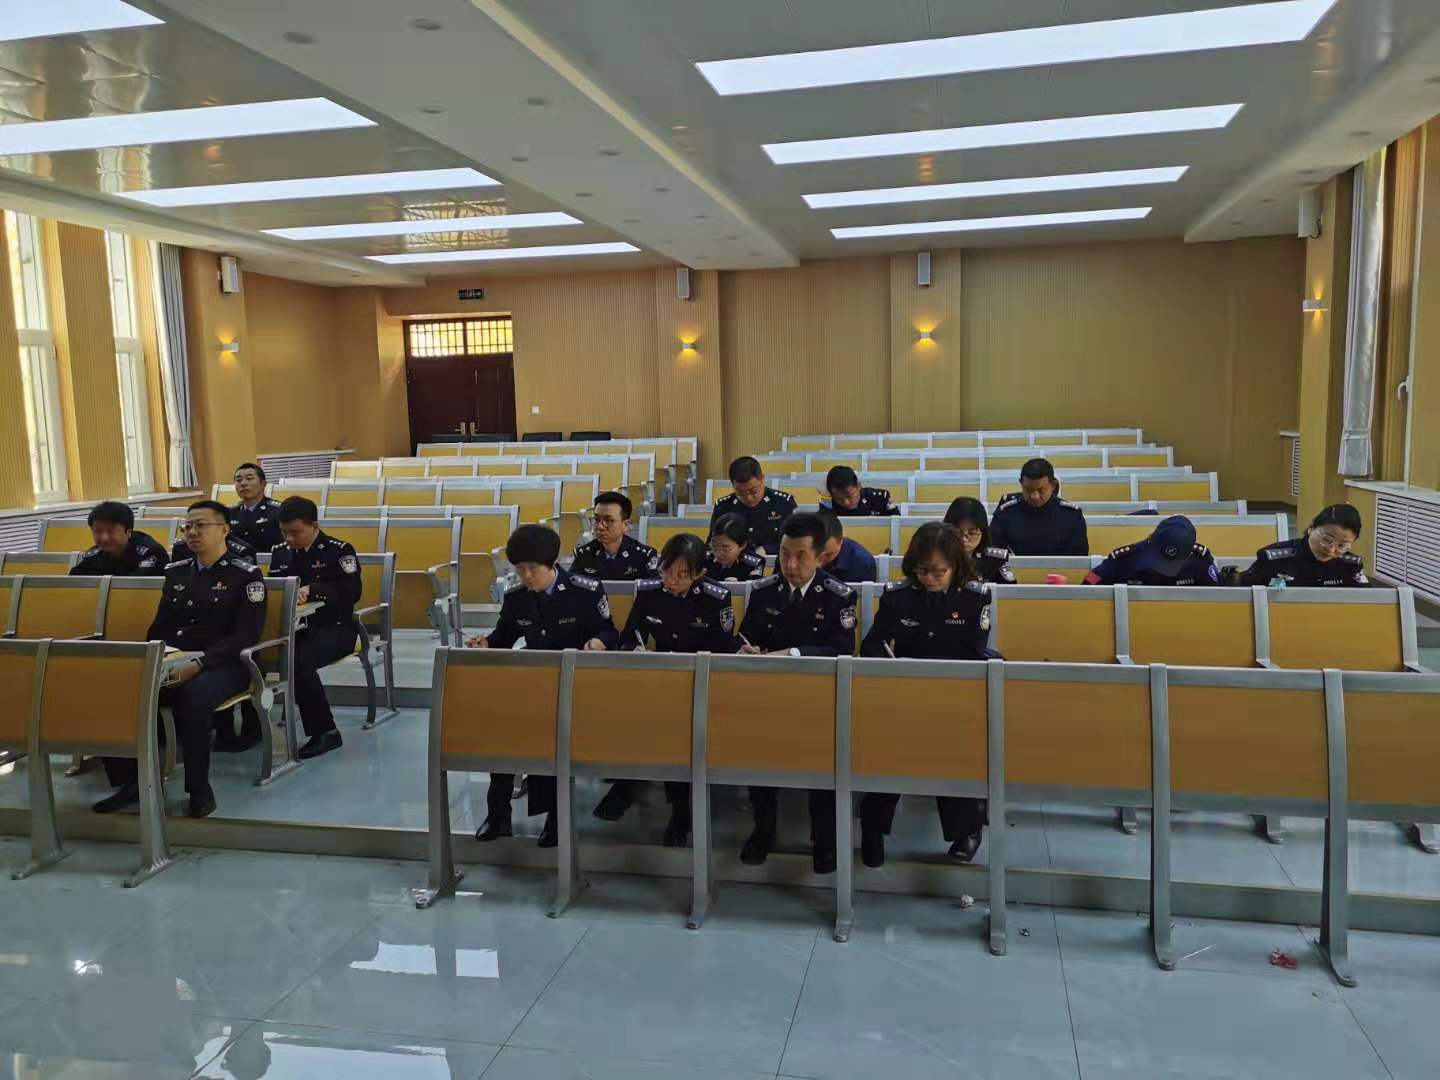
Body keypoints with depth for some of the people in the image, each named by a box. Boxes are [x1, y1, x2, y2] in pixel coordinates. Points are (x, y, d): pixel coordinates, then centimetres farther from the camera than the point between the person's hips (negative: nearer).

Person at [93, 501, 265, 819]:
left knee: (193, 697, -39)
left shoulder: (246, 575, -1)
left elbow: (244, 636, -10)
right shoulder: (175, 572, 18)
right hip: (170, 663, 6)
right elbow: (159, 628, 20)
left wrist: (198, 664, -23)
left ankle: (199, 787, -20)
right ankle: (131, 780, -9)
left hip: (222, 665, -6)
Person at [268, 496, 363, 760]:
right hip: (293, 627, 5)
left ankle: (325, 731, -20)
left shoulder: (339, 551, -5)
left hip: (334, 628, -5)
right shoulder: (280, 552, 14)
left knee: (299, 660, -35)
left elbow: (351, 592, -15)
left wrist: (312, 590, -27)